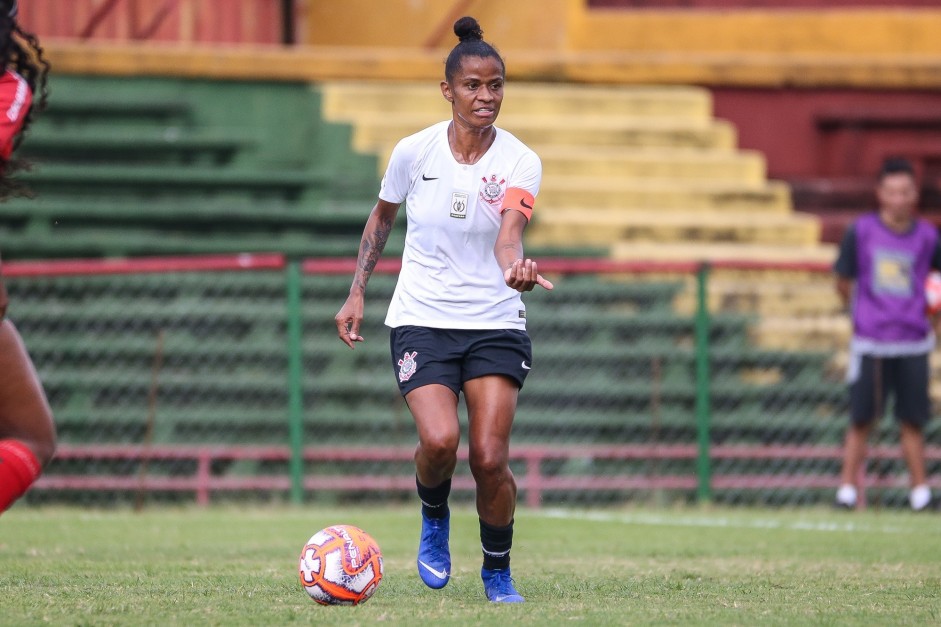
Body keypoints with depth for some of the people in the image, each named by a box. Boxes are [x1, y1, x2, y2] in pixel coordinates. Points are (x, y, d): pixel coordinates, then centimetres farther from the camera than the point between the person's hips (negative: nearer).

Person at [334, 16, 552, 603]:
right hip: (421, 319, 0)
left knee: (490, 458, -11)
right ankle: (435, 519, 12)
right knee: (439, 441, -23)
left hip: (496, 324, 0)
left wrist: (515, 267, -46)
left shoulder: (520, 162, -8)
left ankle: (498, 571, 16)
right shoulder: (414, 152, -4)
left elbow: (509, 235, -24)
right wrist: (357, 293, 11)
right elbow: (382, 218, 15)